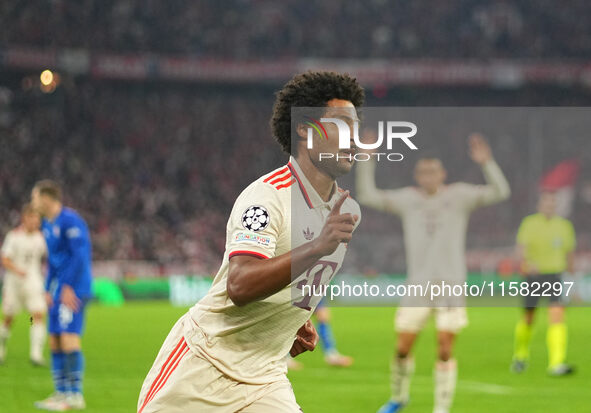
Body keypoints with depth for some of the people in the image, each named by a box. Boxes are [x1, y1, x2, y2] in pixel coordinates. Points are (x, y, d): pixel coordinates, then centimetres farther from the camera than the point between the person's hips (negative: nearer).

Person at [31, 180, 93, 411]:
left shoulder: (70, 220, -12)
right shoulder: (47, 225, 17)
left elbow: (79, 255, -18)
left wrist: (68, 287, -20)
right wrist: (48, 290, 17)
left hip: (73, 289, -9)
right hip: (59, 290, 9)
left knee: (69, 336, -14)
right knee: (54, 340, 6)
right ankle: (61, 393, 9)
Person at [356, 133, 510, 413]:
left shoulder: (459, 196, 5)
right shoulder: (407, 199, 9)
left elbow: (500, 192, -3)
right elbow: (367, 196, 9)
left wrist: (486, 163, -17)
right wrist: (366, 163, 1)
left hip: (451, 284, -2)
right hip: (417, 284, 2)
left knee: (445, 350, -7)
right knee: (403, 348, 1)